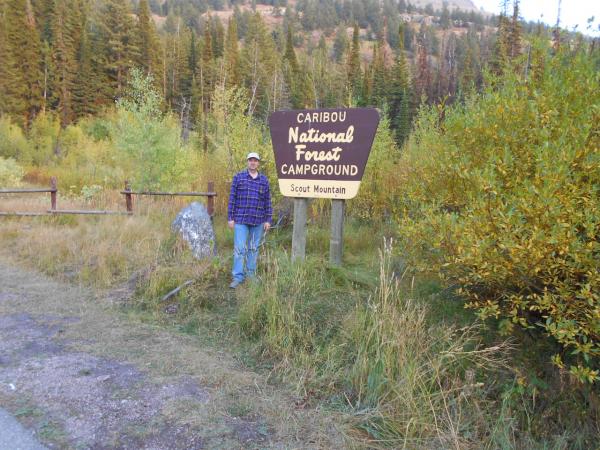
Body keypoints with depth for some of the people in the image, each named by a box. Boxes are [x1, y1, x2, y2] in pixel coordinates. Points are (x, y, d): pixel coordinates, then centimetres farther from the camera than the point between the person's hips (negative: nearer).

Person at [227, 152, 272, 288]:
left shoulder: (264, 180, 7)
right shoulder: (238, 177, 2)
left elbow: (267, 201, 9)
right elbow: (232, 198, 0)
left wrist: (268, 220, 4)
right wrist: (230, 218, -4)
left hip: (258, 221, 2)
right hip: (241, 220, -2)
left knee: (254, 248, 9)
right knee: (239, 248, -5)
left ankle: (251, 274, 19)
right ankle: (238, 277, -2)